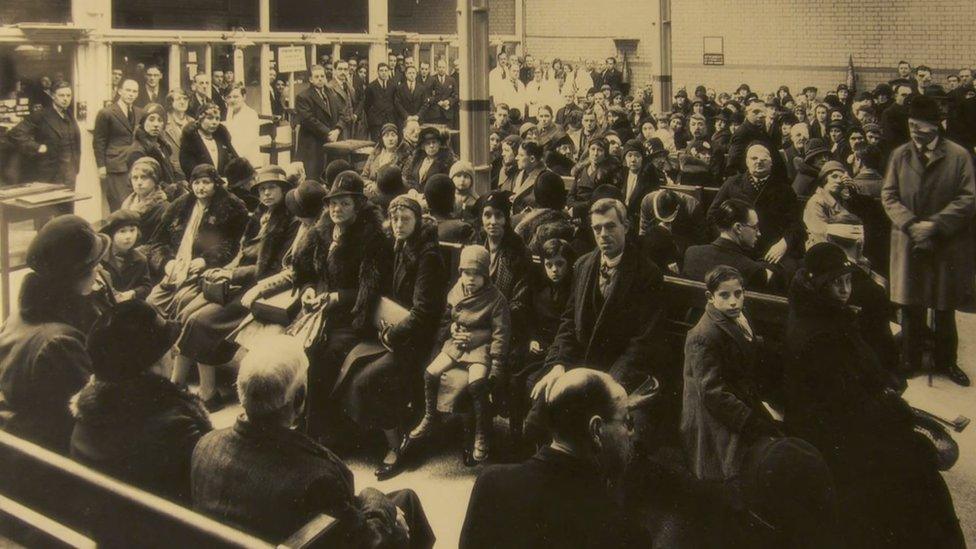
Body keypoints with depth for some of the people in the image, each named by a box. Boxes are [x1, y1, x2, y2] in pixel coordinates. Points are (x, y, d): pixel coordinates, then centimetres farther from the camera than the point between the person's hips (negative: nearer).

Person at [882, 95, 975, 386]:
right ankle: (910, 360, 22)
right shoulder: (900, 155, 2)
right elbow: (889, 196, 1)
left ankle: (946, 362, 25)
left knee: (945, 307, 10)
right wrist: (911, 224, -13)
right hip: (909, 243, 2)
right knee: (911, 306, 9)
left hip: (948, 244, -2)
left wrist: (935, 224, -17)